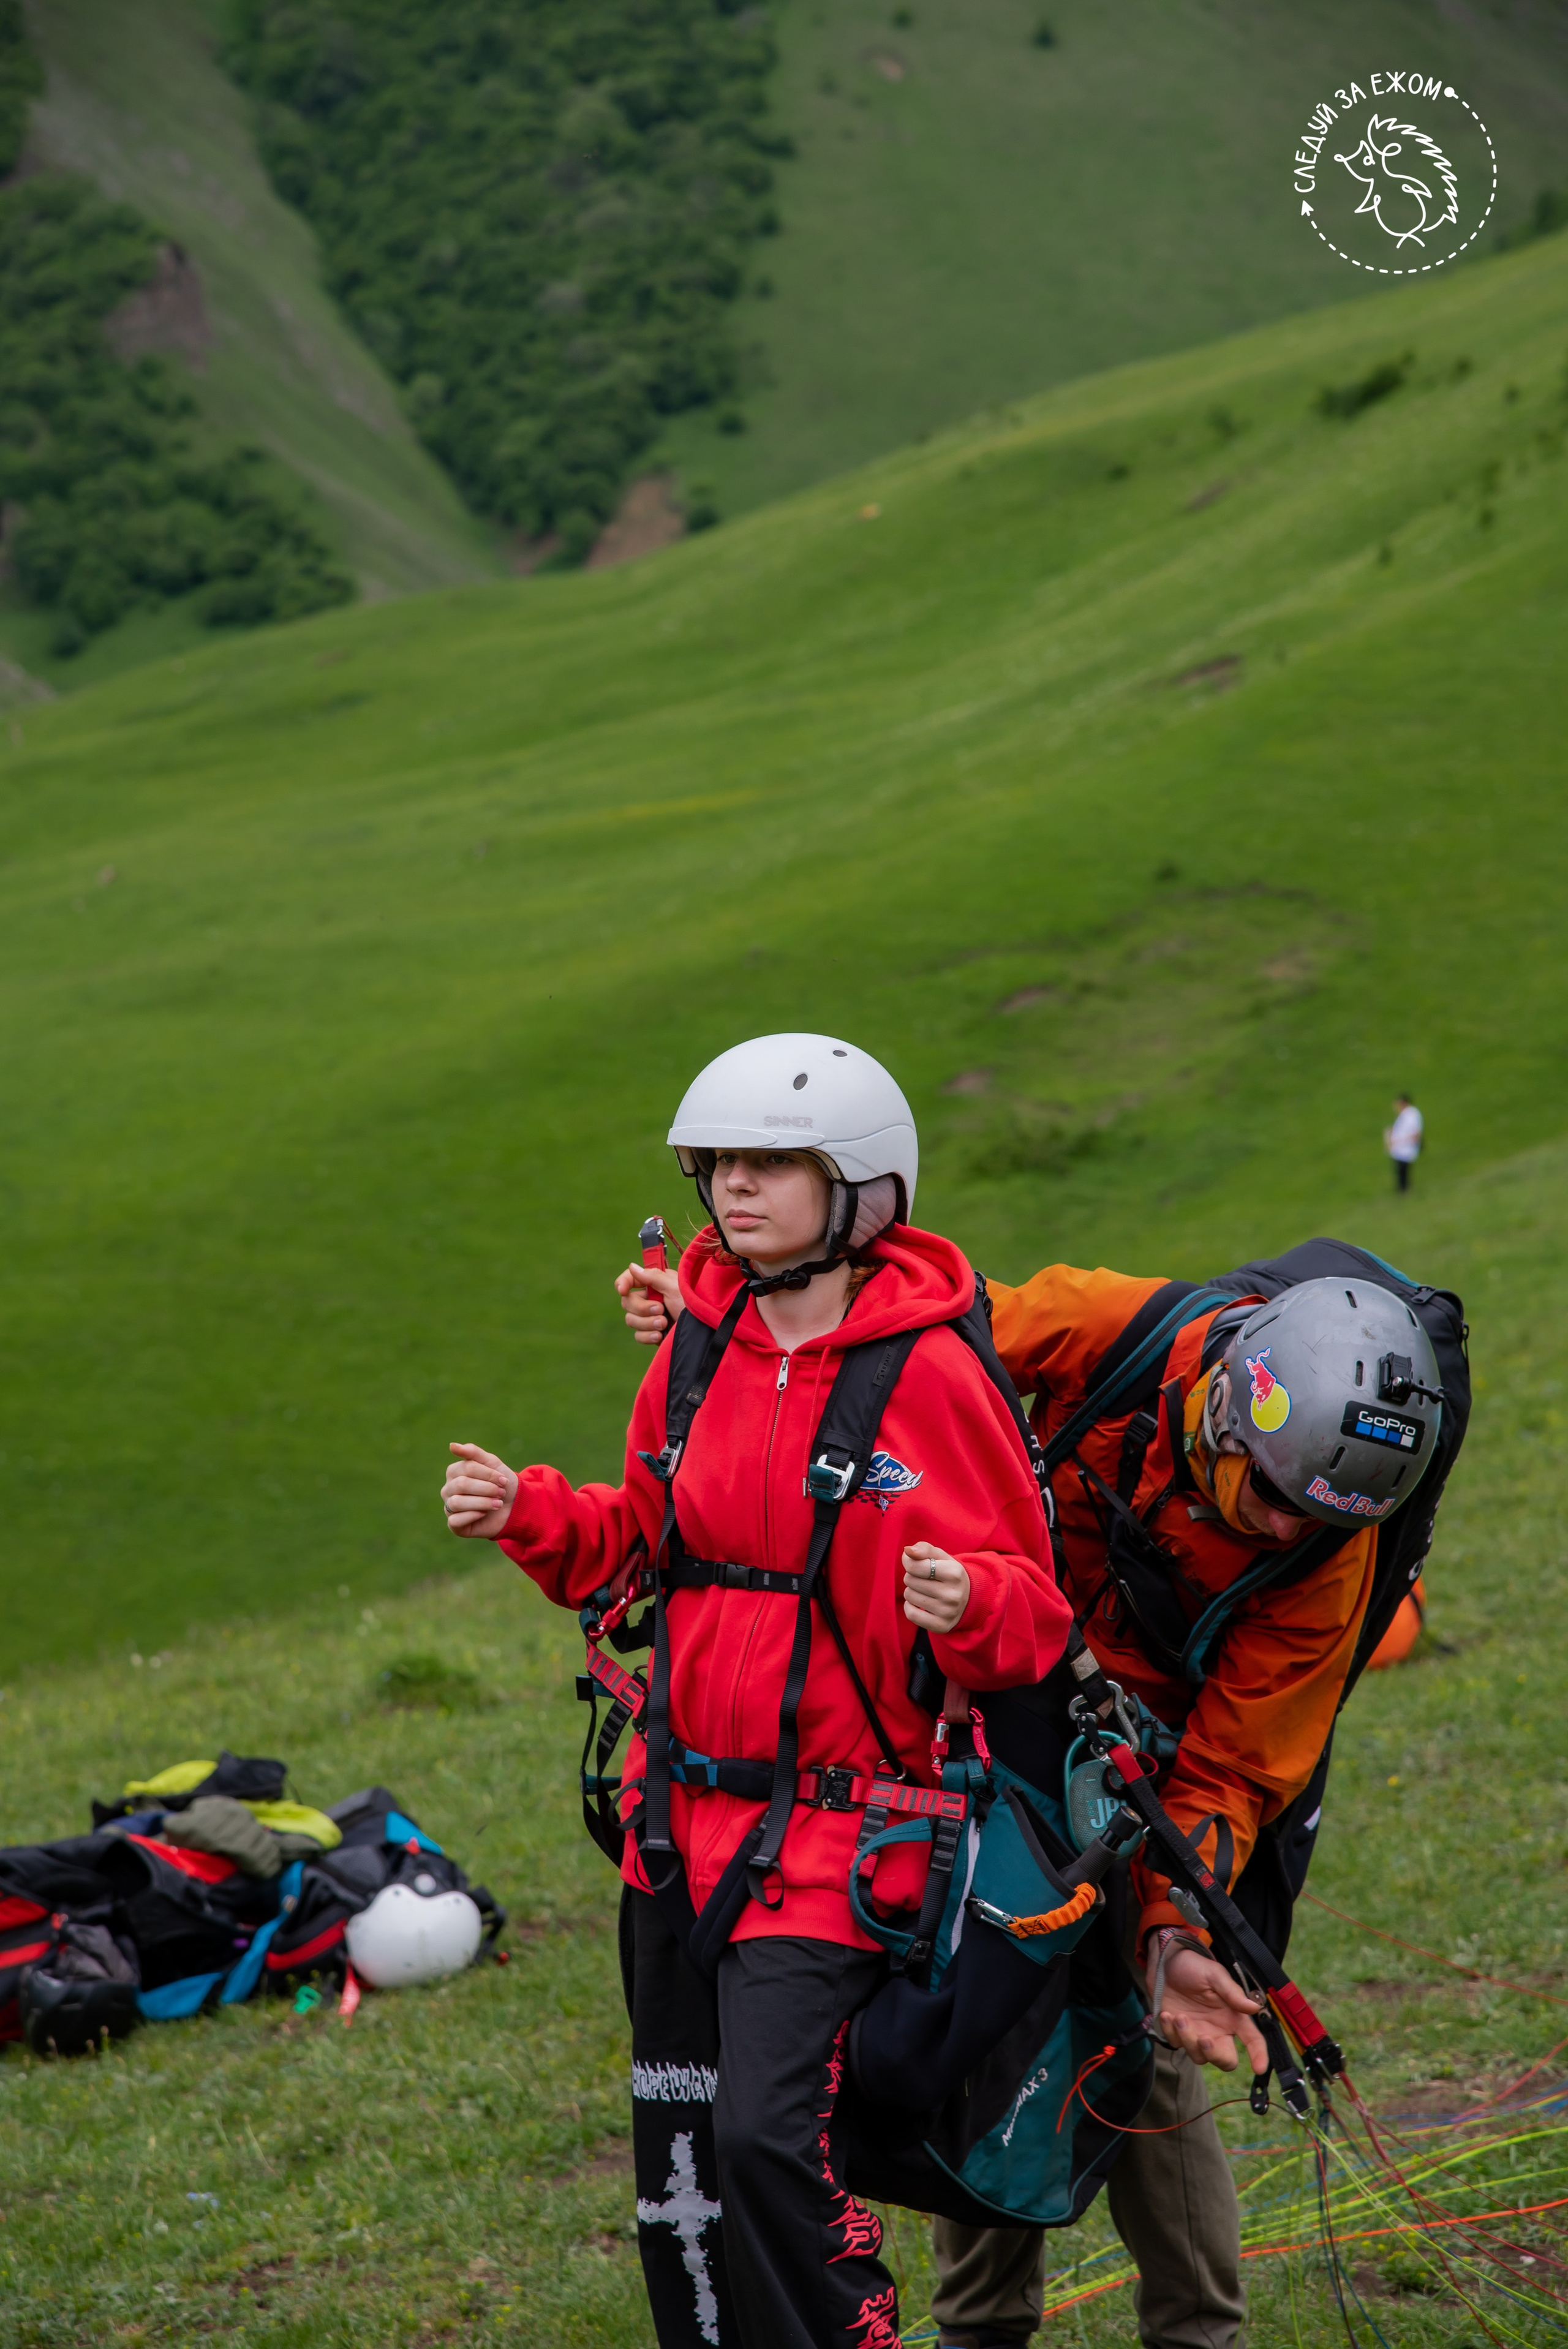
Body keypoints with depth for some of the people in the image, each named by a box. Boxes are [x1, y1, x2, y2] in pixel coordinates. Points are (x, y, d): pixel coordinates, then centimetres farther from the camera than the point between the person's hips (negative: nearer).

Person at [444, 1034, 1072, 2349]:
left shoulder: (931, 1375, -11)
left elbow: (1032, 1608, -8)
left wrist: (967, 1605, -29)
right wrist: (528, 1515, 1)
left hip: (838, 1824, -6)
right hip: (682, 1816, 6)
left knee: (769, 2139, -16)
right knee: (676, 2154, 12)